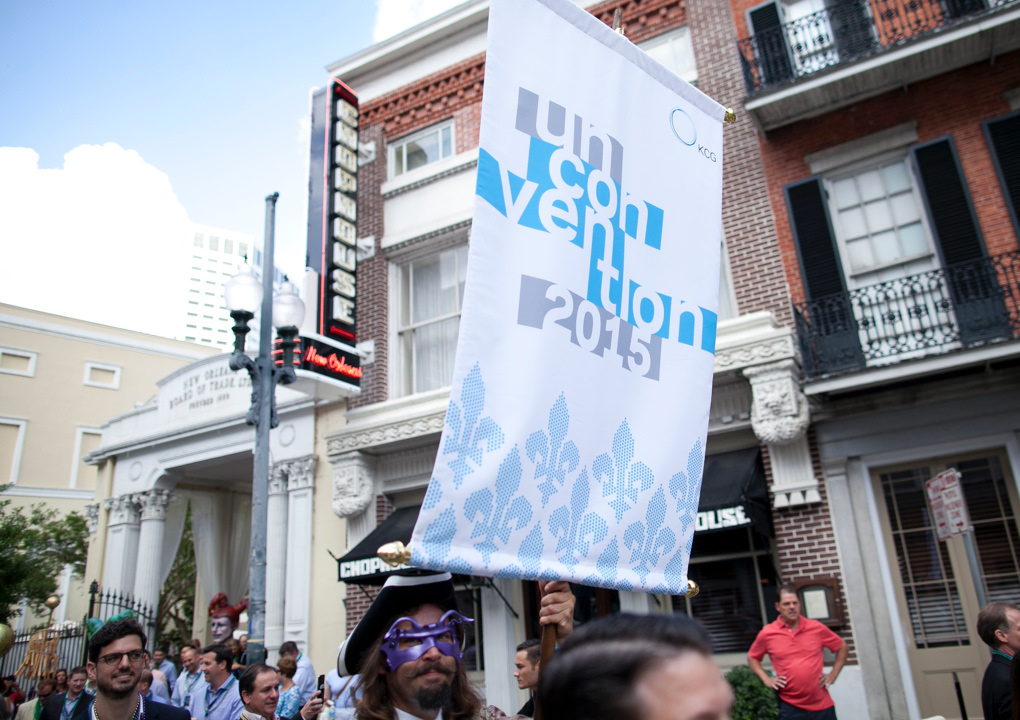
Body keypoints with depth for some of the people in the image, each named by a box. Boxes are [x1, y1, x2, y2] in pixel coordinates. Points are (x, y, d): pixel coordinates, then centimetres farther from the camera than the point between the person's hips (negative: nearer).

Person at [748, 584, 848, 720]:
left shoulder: (816, 628, 1)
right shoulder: (767, 634, -1)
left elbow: (842, 647, 15)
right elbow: (752, 658, 13)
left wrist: (833, 675, 7)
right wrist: (767, 680, 2)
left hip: (822, 705, 1)